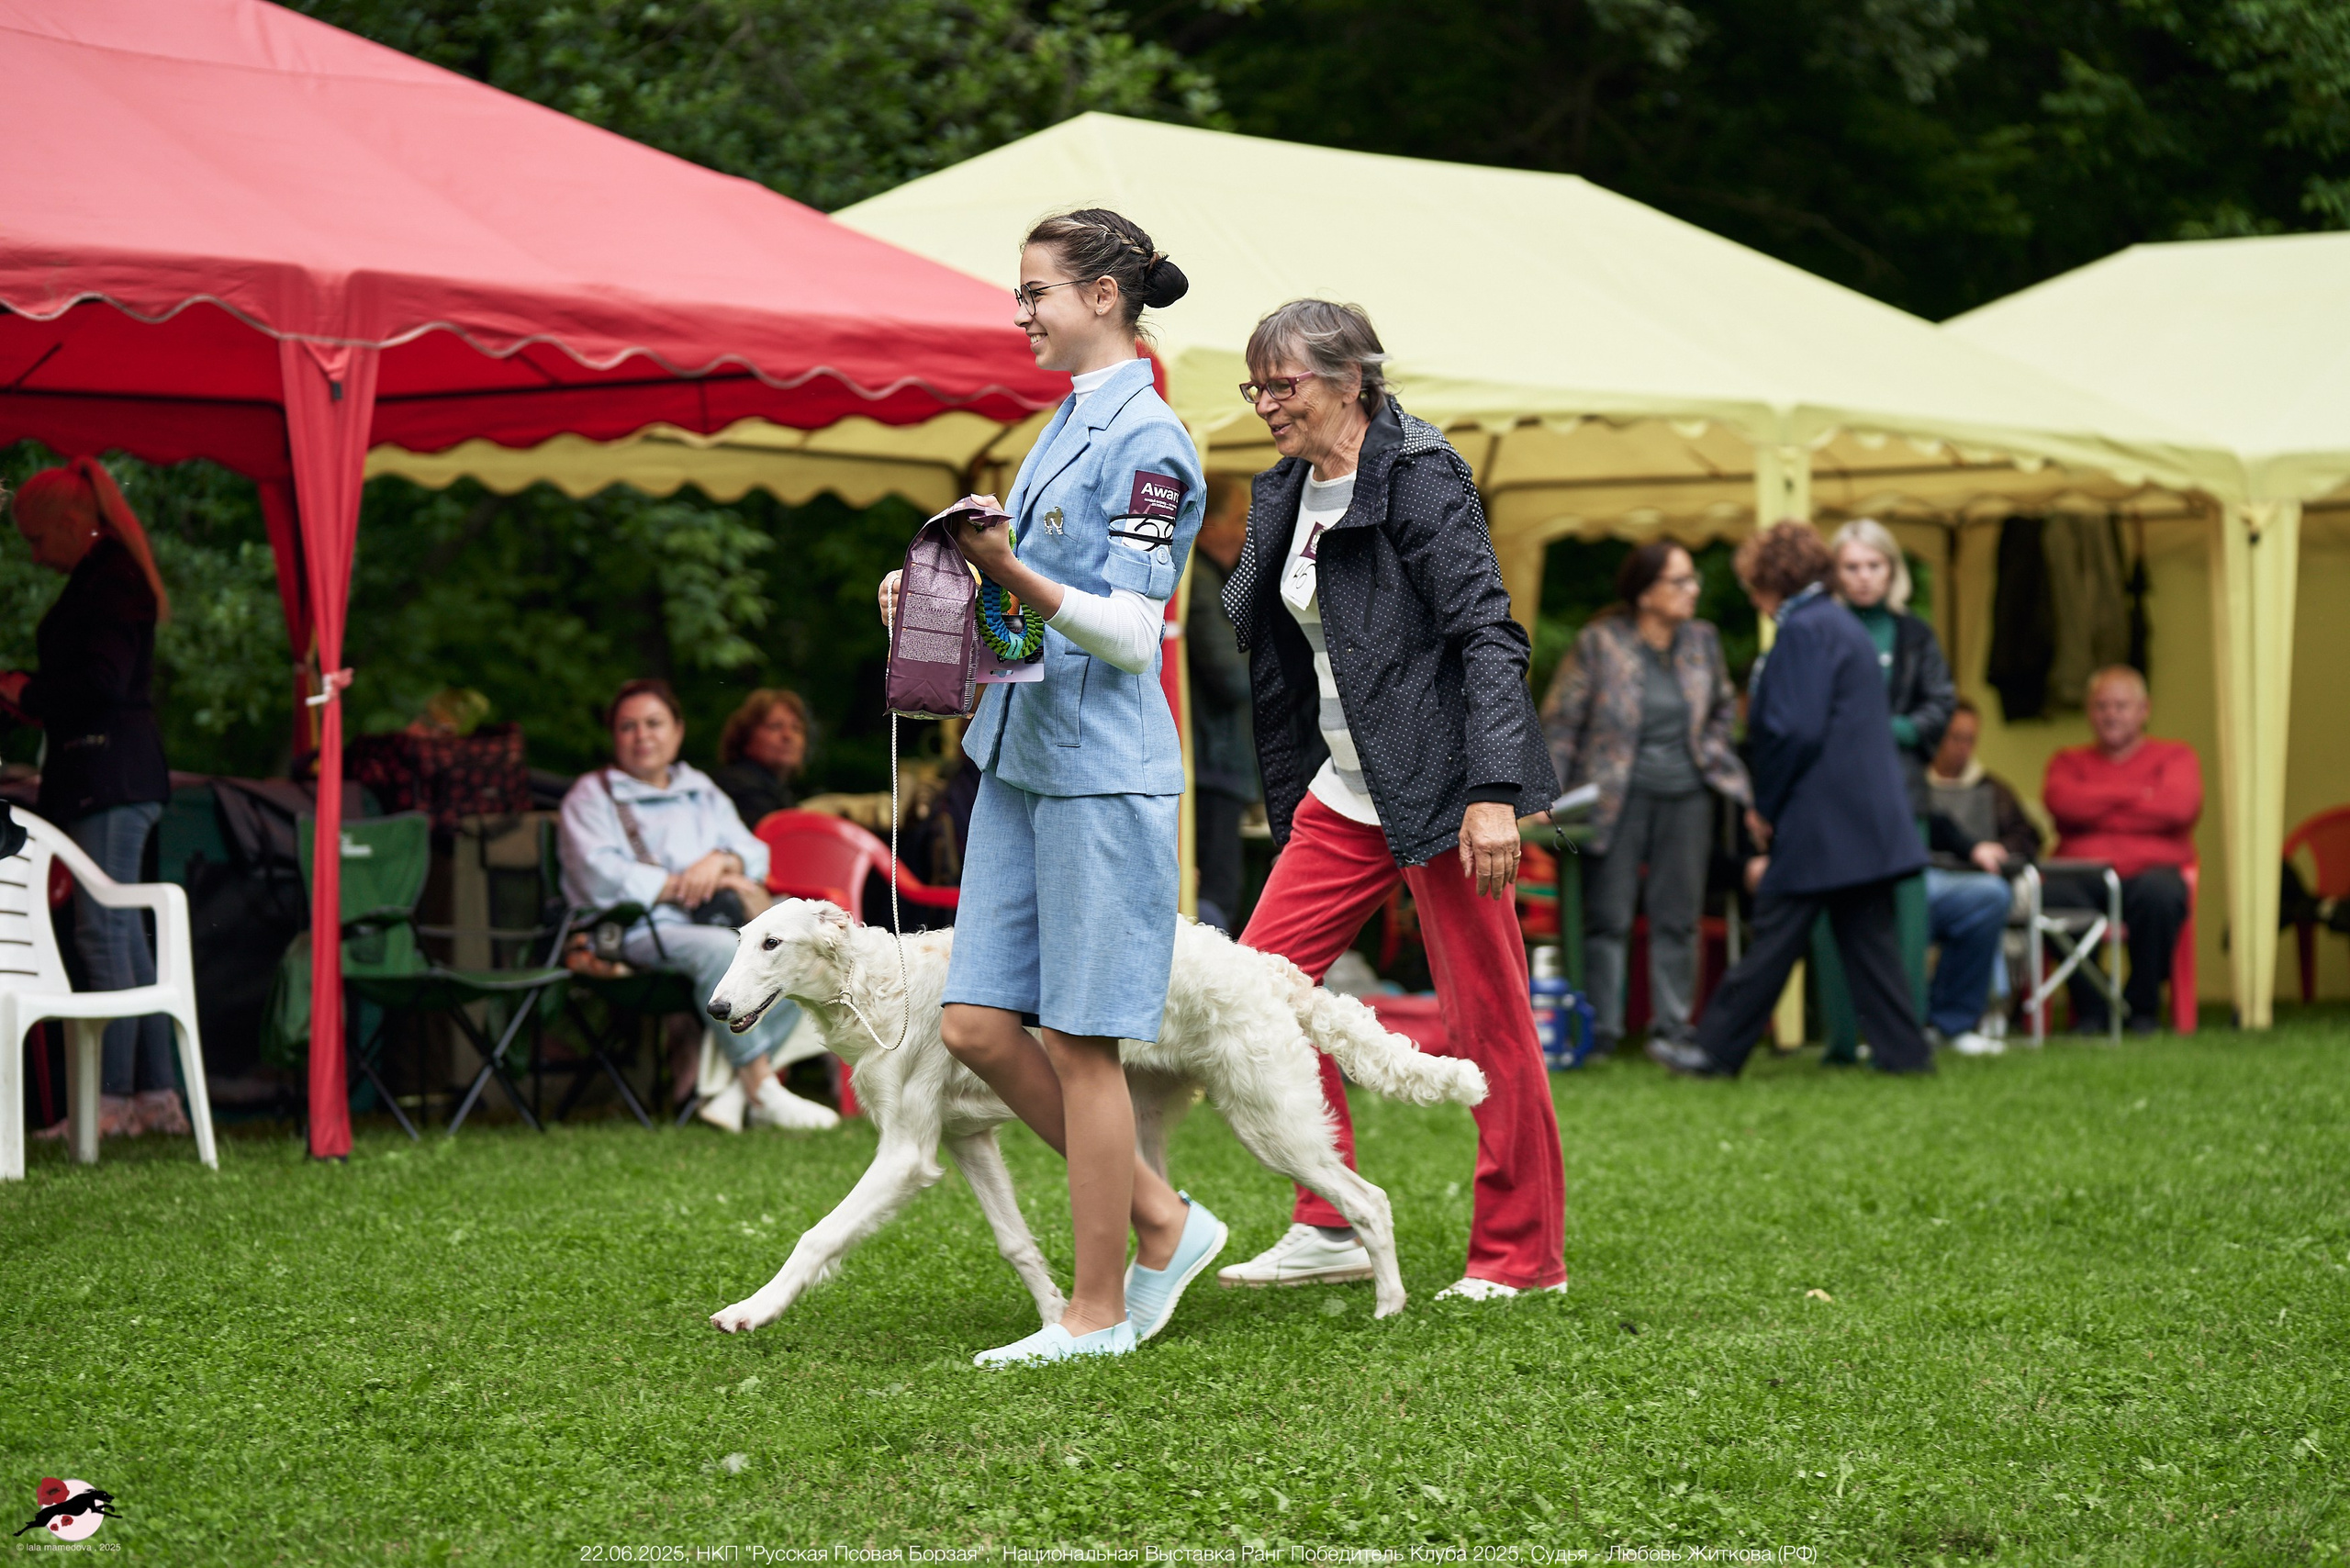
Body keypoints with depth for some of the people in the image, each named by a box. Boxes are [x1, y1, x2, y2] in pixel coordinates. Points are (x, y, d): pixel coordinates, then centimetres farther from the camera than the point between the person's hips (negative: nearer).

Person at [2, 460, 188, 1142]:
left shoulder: (112, 576, -11)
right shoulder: (101, 577, 19)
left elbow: (103, 683, -19)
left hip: (111, 775, -10)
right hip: (106, 778, 10)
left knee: (102, 931, -10)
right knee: (123, 932, 9)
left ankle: (113, 1098, -11)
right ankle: (157, 1094, 11)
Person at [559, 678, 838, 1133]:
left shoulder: (701, 792, 27)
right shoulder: (590, 796, 10)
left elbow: (755, 853, 16)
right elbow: (599, 876, -7)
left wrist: (721, 861, -8)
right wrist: (678, 887, -12)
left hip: (712, 922, 6)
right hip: (640, 932, -6)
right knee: (721, 950, -37)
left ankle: (733, 1093, -27)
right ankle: (762, 1090, -34)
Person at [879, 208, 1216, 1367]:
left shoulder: (1146, 440, -11)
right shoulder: (1064, 425, 17)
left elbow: (1127, 629, -17)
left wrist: (1009, 570, -28)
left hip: (1101, 770, -9)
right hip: (1019, 756, 9)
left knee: (1081, 1040, -3)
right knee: (979, 1026, 5)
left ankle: (1097, 1313, 7)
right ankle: (1164, 1221, 18)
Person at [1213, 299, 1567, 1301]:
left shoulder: (1420, 478, -12)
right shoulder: (1286, 495, 12)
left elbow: (1487, 635, -18)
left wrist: (1492, 792, -24)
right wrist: (1287, 797, 15)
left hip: (1441, 790, -8)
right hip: (1346, 794, 8)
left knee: (1486, 1017, -2)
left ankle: (1525, 1251, 9)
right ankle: (1331, 1228, 7)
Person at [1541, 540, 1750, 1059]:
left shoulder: (1702, 641, 4)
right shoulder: (1599, 645, -8)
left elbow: (1723, 707, 22)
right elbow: (1560, 722, -4)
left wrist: (1709, 754, 8)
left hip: (1686, 795, 4)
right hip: (1618, 797, -4)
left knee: (1678, 917, 6)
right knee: (1608, 916, -1)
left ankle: (1672, 1026, 15)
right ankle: (1602, 1031, 5)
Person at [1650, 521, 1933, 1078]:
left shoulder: (1804, 631, -13)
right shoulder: (1842, 626, 18)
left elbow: (1795, 732, -20)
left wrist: (1766, 807, -7)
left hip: (1820, 821, -9)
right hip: (1866, 818, 9)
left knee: (1773, 940, -3)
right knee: (1866, 936, 9)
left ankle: (1718, 1050, 3)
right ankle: (1904, 1051, 6)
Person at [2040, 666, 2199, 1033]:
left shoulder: (2175, 756, 18)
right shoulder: (2069, 761, 23)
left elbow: (2179, 806, -5)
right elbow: (2063, 801, -2)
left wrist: (2097, 809, 0)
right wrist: (2137, 794, 0)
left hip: (2150, 868, -1)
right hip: (2083, 874, 1)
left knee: (2160, 891, -38)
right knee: (2053, 892, -36)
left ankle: (2143, 1006, -16)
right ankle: (2090, 1006, -17)